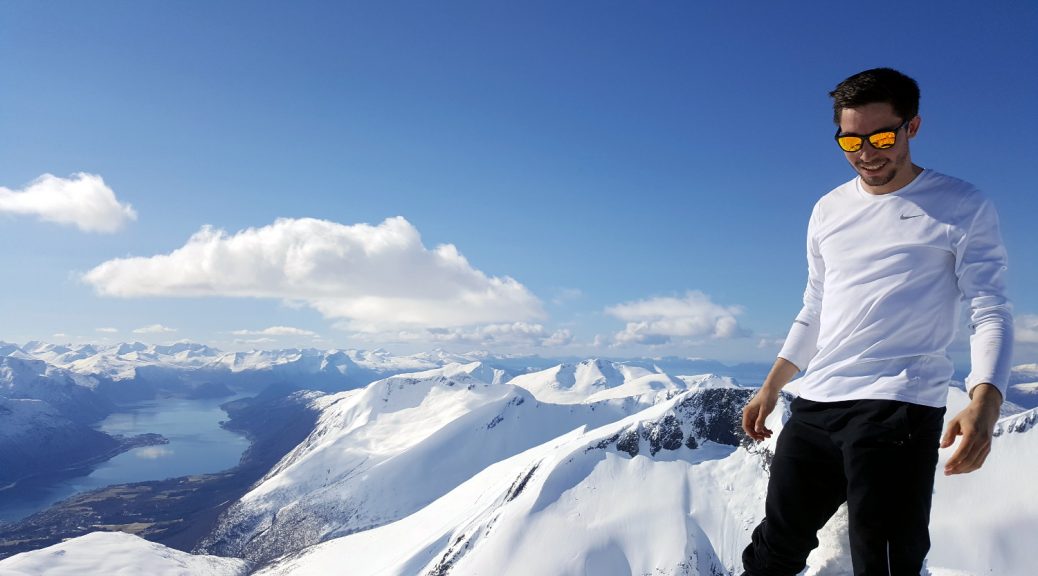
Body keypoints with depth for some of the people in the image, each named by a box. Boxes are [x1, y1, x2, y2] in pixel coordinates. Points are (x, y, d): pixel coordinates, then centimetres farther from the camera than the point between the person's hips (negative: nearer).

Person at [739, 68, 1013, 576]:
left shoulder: (963, 208, 1)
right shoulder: (828, 211, 15)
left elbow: (990, 313, -5)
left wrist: (984, 402, -23)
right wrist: (770, 387, 18)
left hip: (897, 410, -5)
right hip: (813, 405, 5)